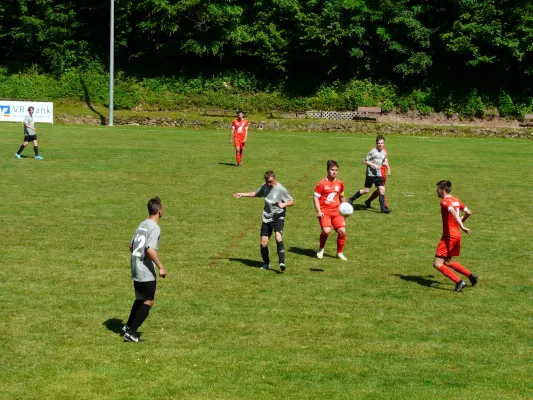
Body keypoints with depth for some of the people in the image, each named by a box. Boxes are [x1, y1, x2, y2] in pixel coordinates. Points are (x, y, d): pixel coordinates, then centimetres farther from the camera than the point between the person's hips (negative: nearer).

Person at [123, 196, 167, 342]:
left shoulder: (142, 225, 11)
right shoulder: (155, 228, -16)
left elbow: (131, 245, 17)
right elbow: (150, 250, -26)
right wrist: (161, 267, -20)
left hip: (136, 269, 9)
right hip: (146, 271, -9)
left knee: (140, 299, 24)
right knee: (148, 302, 1)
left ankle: (128, 326, 30)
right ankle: (131, 332, -1)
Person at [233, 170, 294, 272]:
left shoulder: (281, 189, -11)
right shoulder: (265, 187, 7)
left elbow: (292, 201, -6)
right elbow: (255, 194, 26)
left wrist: (284, 204, -25)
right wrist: (242, 194, 20)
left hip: (278, 217, -6)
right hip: (267, 217, 6)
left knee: (278, 237, -29)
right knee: (263, 243, 2)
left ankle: (282, 263, -30)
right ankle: (266, 264, 23)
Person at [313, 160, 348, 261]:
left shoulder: (340, 183, 10)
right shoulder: (322, 183, -5)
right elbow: (315, 197, -4)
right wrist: (318, 211, -13)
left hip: (336, 211, 4)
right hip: (324, 212, -4)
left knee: (342, 231, -11)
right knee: (326, 230, -24)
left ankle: (339, 253, 11)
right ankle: (321, 249, 5)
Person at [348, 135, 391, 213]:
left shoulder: (384, 152, 9)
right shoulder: (373, 151, -10)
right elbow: (365, 161, -9)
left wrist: (385, 164, -1)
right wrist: (374, 165, -17)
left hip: (378, 174, 6)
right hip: (370, 174, -6)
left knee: (382, 190, -4)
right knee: (366, 190, -2)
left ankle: (383, 208, -2)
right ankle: (351, 199, 16)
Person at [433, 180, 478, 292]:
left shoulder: (445, 201, -14)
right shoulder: (456, 200, 11)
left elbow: (454, 213, -30)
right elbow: (468, 212, 16)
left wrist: (461, 226, -42)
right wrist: (462, 220, 34)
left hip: (449, 236, -9)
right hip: (457, 234, 9)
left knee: (437, 264, -8)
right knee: (447, 262, 23)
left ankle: (459, 282, -16)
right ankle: (471, 276, 22)